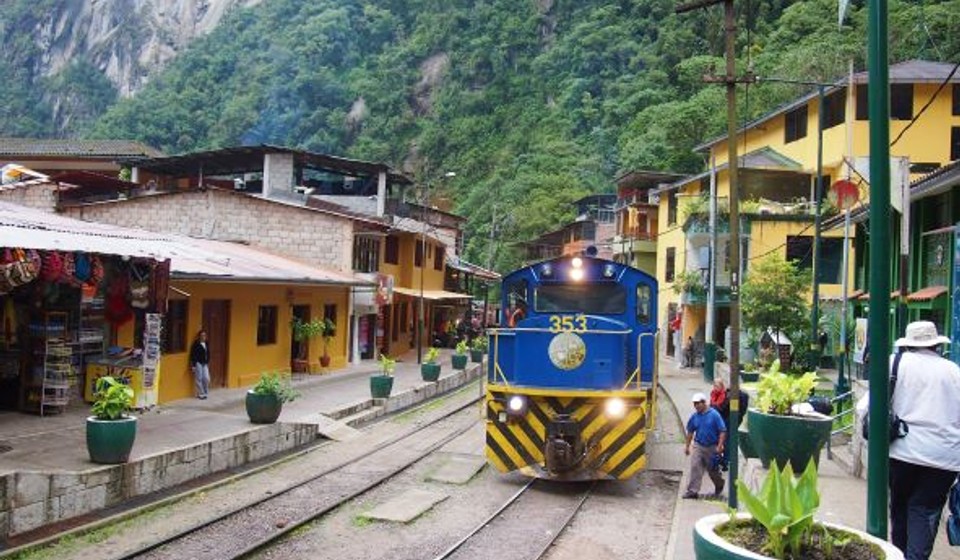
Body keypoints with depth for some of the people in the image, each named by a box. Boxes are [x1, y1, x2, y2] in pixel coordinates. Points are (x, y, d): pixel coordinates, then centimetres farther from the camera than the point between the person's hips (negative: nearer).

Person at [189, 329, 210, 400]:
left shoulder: (206, 344, 8)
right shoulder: (196, 344, -10)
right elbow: (193, 355, -10)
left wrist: (208, 363, 13)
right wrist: (193, 365, -13)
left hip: (205, 364, 6)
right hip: (198, 363, -6)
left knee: (206, 378, 2)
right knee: (199, 379, 0)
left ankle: (204, 393, 17)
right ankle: (200, 394, 8)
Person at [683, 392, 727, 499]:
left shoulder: (714, 415, -13)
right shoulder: (694, 416, 0)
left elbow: (723, 431, -13)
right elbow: (690, 432, 11)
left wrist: (719, 446, -18)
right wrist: (687, 446, 10)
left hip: (712, 447, -3)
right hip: (698, 446, 3)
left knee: (713, 470, 13)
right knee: (695, 468, -9)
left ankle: (719, 486, 41)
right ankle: (693, 491, -6)